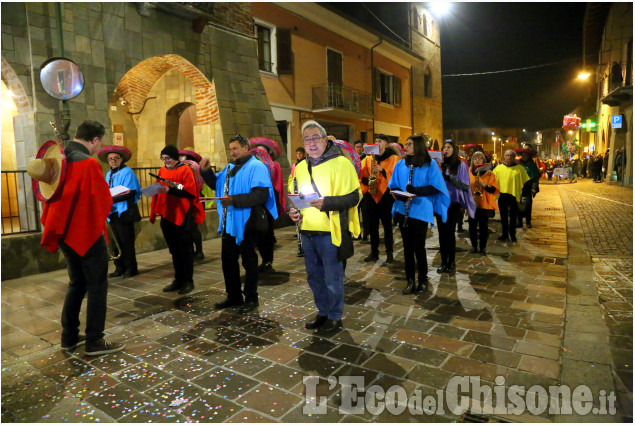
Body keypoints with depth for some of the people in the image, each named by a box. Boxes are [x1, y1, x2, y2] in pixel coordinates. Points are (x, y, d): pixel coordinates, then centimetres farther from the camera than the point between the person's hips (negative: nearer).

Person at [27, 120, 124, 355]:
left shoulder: (56, 159, 6)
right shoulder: (88, 163, -18)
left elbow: (52, 195, 14)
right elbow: (103, 199, -16)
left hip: (66, 232, 8)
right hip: (88, 233, -8)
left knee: (77, 284, 19)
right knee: (97, 286, 3)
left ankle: (69, 337, 26)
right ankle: (94, 341, 9)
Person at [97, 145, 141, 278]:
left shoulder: (127, 172, -5)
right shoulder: (108, 174, 18)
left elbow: (130, 193, -15)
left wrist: (112, 199, -20)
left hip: (124, 212, -7)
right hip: (113, 213, 7)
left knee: (126, 242, -2)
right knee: (117, 242, 10)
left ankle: (131, 268, 7)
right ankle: (120, 268, 18)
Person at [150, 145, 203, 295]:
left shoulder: (185, 170, -6)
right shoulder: (162, 170, 13)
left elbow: (190, 191, -16)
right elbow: (158, 192, 15)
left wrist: (170, 190, -23)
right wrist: (154, 213, 10)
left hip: (182, 216, -6)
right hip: (166, 215, 7)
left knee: (185, 250, 2)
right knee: (174, 250, 13)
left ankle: (188, 281, 12)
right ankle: (178, 280, 23)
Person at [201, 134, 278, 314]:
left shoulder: (256, 167, -11)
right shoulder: (230, 168, 16)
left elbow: (261, 194, -24)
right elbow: (216, 183, 31)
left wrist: (234, 200, -28)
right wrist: (206, 171, 13)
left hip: (246, 223, -8)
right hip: (229, 223, 9)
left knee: (249, 261, 4)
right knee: (228, 259, 14)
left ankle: (251, 298, 18)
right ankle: (234, 296, 29)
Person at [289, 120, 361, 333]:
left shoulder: (340, 163, -9)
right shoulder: (300, 167, 12)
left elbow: (354, 196, -14)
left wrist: (327, 202, -26)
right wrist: (294, 211, 3)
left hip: (330, 232, -7)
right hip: (307, 232, 7)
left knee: (332, 278, 5)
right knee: (314, 276, 18)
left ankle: (335, 317, 24)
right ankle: (323, 312, 36)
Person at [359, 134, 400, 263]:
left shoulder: (394, 158, 2)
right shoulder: (369, 158, 12)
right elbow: (362, 175, 13)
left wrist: (383, 170, -19)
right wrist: (367, 180, -7)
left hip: (386, 194, -3)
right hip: (372, 195, 4)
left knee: (387, 225, 2)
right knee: (372, 225, 7)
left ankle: (389, 253, 13)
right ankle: (374, 252, 18)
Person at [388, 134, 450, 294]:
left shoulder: (430, 165, -2)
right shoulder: (400, 164, 7)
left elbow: (435, 187, -6)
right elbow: (393, 186, 8)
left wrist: (416, 190, -20)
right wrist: (400, 195, -14)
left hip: (421, 211, -3)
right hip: (403, 211, 4)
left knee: (418, 247, 3)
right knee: (407, 247, 10)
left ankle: (423, 281, 22)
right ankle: (410, 281, 22)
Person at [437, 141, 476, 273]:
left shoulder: (461, 165, 0)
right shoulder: (440, 165, 9)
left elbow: (465, 185, -6)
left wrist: (449, 178, -16)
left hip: (453, 203, -3)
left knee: (450, 232, -2)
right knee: (442, 232, 3)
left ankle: (451, 262, 10)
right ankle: (443, 261, 11)